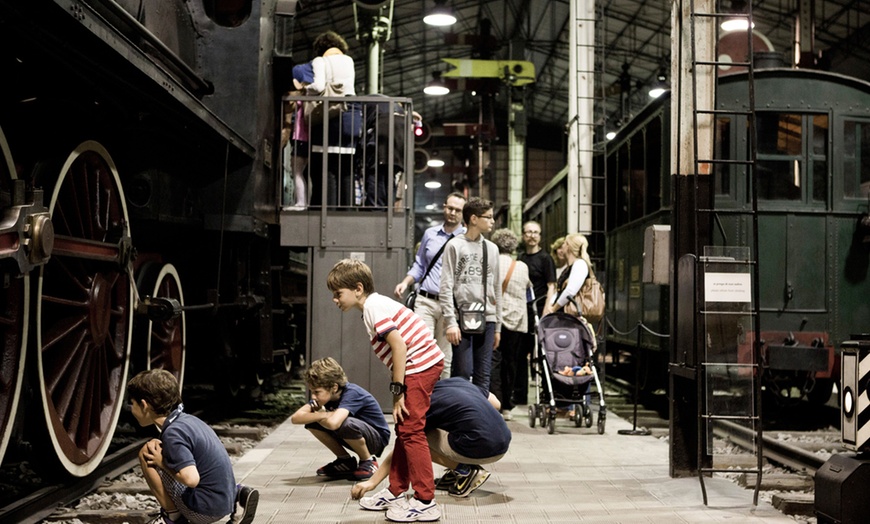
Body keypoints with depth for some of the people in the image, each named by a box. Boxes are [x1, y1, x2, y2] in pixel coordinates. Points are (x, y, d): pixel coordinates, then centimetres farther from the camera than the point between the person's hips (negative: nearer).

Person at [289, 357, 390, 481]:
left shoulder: (352, 393, -30)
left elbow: (333, 423, -48)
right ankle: (345, 461, 5)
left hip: (377, 438, -7)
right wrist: (323, 415, -30)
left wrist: (319, 416, -26)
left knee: (345, 423, -37)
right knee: (312, 422, -11)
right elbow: (295, 418, -17)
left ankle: (368, 461, -9)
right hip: (355, 436, 7)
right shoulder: (325, 394, -9)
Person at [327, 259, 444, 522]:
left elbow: (399, 346, -21)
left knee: (411, 431, -8)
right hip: (421, 364, 11)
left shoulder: (373, 307, -13)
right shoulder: (377, 303, 16)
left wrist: (398, 391, -17)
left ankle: (425, 503, -5)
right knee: (403, 429, 17)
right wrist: (399, 389, 13)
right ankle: (396, 491, 28)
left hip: (420, 365, -11)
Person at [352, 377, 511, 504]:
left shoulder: (427, 404, -1)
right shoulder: (458, 381, 16)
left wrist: (372, 481, 0)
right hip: (505, 443, 8)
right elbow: (496, 404, 24)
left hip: (481, 450, -8)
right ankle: (466, 468, 16)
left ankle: (464, 471, 1)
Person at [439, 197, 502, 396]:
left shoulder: (492, 249, 16)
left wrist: (497, 326, 14)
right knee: (462, 372, -7)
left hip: (486, 319, 5)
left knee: (483, 375, 3)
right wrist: (450, 322, -13)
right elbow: (446, 287, -5)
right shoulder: (455, 246, 0)